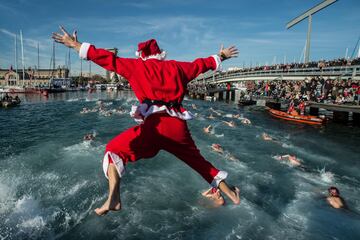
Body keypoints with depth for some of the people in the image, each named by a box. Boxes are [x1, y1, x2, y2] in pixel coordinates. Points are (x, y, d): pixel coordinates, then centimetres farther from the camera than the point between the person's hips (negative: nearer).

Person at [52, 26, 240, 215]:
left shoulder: (137, 66, 12)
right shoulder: (176, 66, 20)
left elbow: (107, 58, 12)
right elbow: (202, 64, 32)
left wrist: (74, 44, 23)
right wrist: (221, 56, 51)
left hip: (153, 124, -4)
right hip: (178, 126, 5)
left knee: (114, 149, 9)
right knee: (197, 159, 25)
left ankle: (113, 198, -11)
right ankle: (229, 193, 34)